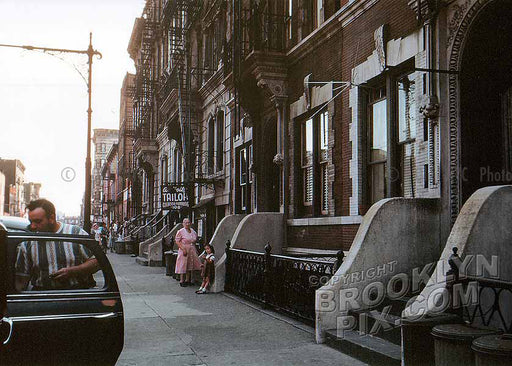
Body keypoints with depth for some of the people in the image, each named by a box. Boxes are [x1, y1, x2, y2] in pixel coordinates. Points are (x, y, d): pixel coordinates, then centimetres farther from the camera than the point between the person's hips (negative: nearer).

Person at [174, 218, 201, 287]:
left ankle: (187, 280, 19)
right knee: (183, 266, -4)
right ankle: (182, 281, 5)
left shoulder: (193, 231, 10)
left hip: (192, 251, 6)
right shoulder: (180, 231, -7)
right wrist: (183, 249, -20)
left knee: (190, 266, 8)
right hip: (184, 251, -6)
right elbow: (177, 241, -11)